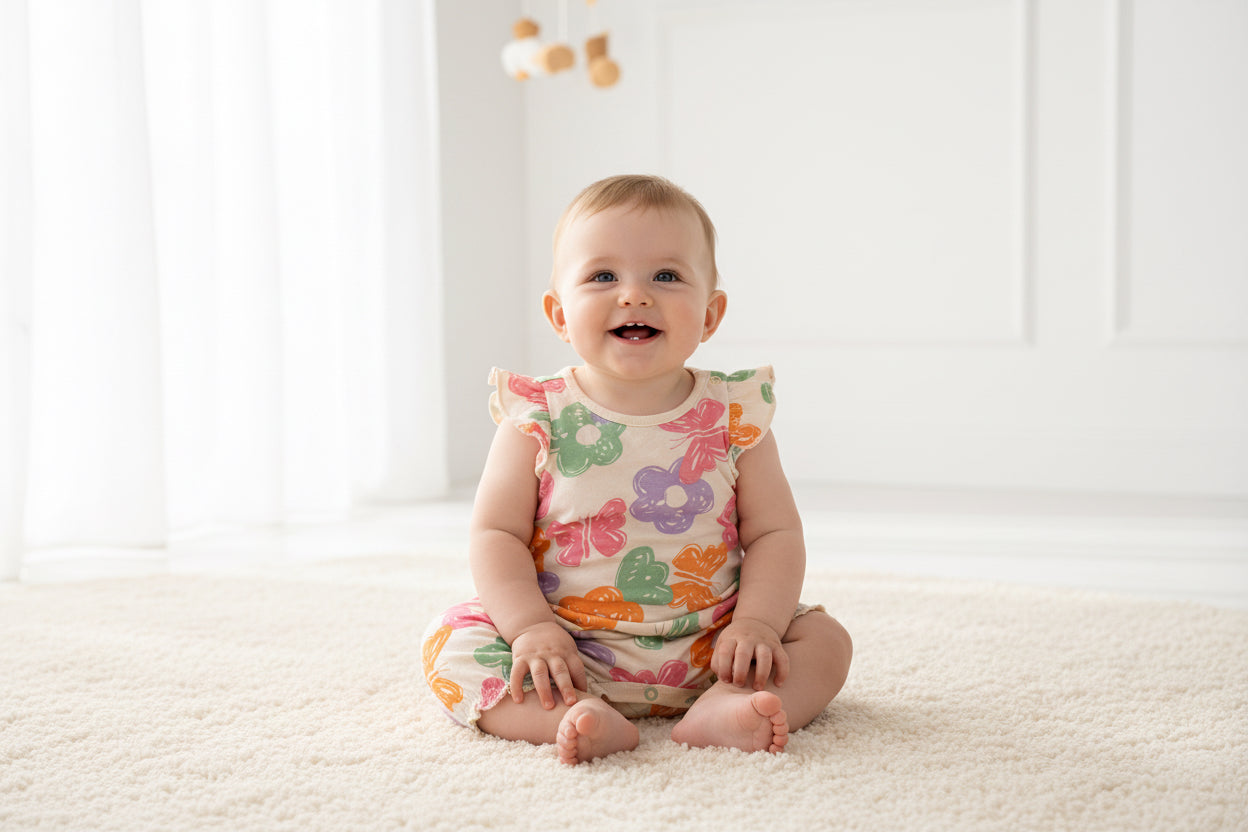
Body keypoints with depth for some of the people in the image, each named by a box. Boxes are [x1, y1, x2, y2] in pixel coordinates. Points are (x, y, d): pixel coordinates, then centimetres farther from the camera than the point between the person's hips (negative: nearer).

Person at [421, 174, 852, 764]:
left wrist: (756, 623, -16)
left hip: (704, 645, 1)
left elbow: (774, 532, 0)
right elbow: (496, 534, -5)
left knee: (824, 639, -13)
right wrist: (530, 627, -20)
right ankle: (573, 717, -37)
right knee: (451, 645, -20)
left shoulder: (734, 417, -2)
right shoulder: (539, 420, -5)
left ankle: (721, 707, -34)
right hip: (569, 650, -1)